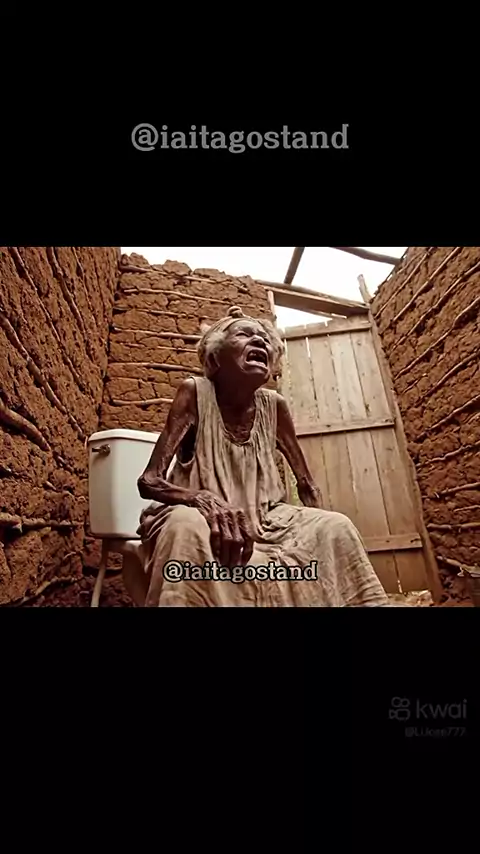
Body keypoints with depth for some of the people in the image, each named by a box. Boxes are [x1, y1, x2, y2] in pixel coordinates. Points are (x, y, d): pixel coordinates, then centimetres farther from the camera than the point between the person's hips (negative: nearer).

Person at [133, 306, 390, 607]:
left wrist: (320, 530, -12)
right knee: (187, 526, -36)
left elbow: (307, 485, 5)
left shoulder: (274, 404, -3)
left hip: (262, 519, 4)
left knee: (335, 527, -17)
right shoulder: (195, 392, -13)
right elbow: (149, 481, -18)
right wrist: (204, 499, -38)